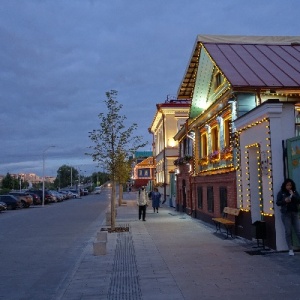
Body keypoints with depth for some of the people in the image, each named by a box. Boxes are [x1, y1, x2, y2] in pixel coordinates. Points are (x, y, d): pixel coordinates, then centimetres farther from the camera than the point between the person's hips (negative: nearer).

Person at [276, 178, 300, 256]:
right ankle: (290, 249, 3)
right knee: (288, 232, -2)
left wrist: (293, 195, -12)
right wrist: (284, 201, -17)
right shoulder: (281, 193, 2)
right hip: (286, 214, -2)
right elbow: (277, 203, -1)